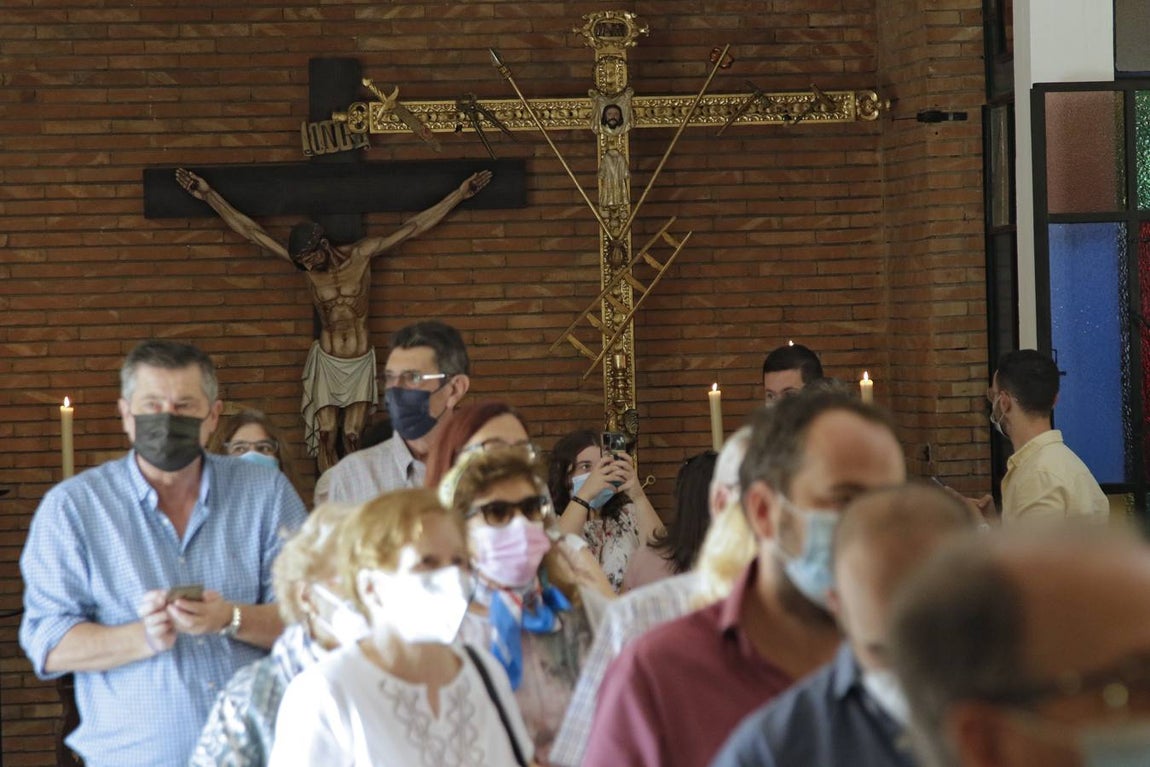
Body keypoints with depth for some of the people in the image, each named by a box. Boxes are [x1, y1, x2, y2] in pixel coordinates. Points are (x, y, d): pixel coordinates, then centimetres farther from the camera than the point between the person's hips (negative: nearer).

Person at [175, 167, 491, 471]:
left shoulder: (361, 254, -7)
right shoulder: (304, 263, -5)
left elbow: (413, 227, -3)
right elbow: (251, 232, -5)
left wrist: (460, 194, -2)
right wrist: (209, 196, -7)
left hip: (360, 362, -1)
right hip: (326, 361, 1)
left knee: (353, 439, -3)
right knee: (326, 438, -5)